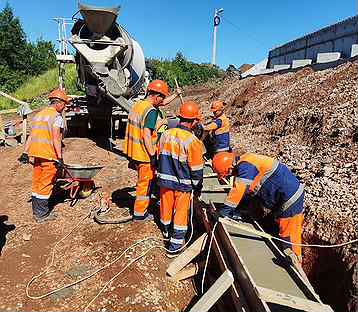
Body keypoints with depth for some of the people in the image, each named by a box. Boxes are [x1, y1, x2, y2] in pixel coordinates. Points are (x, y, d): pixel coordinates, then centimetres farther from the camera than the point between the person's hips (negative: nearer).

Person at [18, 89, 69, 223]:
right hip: (49, 155, -8)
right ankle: (42, 214, 9)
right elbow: (56, 138, -17)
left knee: (37, 183, 15)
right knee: (46, 184, 1)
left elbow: (31, 136, 16)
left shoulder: (38, 114, 18)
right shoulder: (57, 116, -8)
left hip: (36, 153, 8)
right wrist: (60, 157, -18)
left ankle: (36, 210, 26)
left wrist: (25, 153, 15)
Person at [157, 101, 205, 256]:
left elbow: (160, 157, 7)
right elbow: (196, 169, -14)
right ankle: (175, 244, 18)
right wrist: (198, 188, 1)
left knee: (166, 206, 21)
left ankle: (167, 232, 44)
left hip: (165, 180, 5)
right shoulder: (193, 142, -21)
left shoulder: (166, 134, -5)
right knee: (181, 211, 10)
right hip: (183, 184, -5)